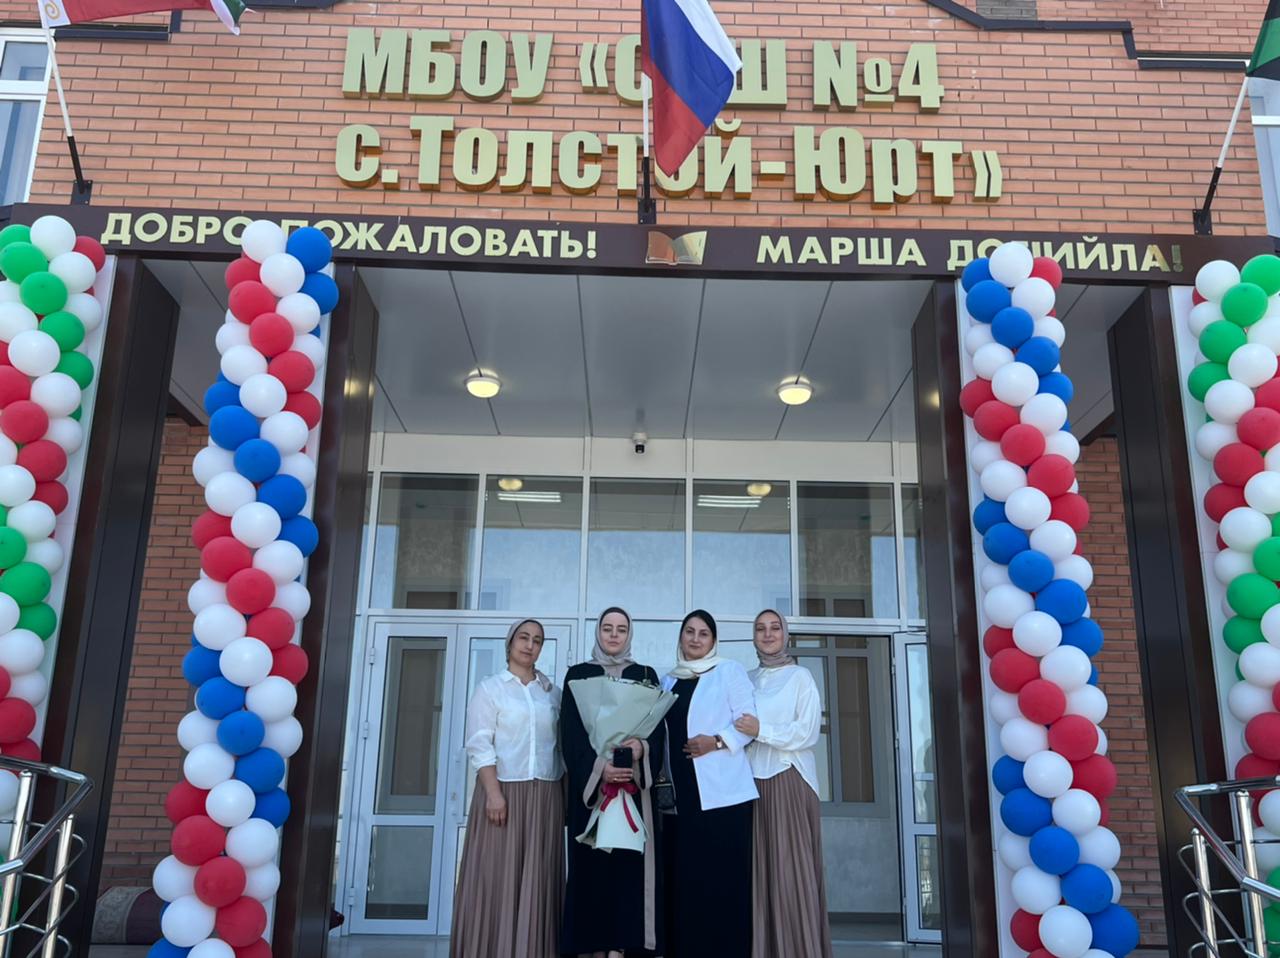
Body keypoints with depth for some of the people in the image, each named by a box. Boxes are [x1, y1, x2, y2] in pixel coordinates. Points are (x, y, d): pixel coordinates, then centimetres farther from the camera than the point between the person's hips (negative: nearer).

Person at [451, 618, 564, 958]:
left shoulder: (552, 692, 13)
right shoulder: (490, 688, 3)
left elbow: (562, 746, 12)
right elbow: (480, 745, -6)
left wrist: (566, 796, 6)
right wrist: (493, 792, -16)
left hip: (545, 796, 3)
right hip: (504, 790, -3)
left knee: (537, 880, 4)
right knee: (497, 877, -3)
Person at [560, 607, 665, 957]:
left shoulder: (646, 675, 12)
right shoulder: (578, 675, 8)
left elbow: (658, 728, 5)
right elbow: (569, 731, -1)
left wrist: (641, 748, -18)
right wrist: (598, 767, -16)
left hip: (634, 782, 1)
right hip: (590, 780, -1)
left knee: (628, 859, -5)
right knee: (593, 860, -4)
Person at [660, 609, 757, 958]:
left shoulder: (729, 671, 4)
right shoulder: (668, 681, 19)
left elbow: (748, 720, -3)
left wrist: (717, 741, -18)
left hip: (721, 791, -5)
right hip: (679, 793, 5)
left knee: (723, 877, -6)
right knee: (683, 877, 3)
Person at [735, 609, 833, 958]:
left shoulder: (800, 676, 3)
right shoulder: (747, 680, 16)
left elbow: (808, 732, -6)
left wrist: (761, 730, -15)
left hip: (789, 782, -4)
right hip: (752, 782, 4)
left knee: (791, 869, -6)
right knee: (756, 870, 1)